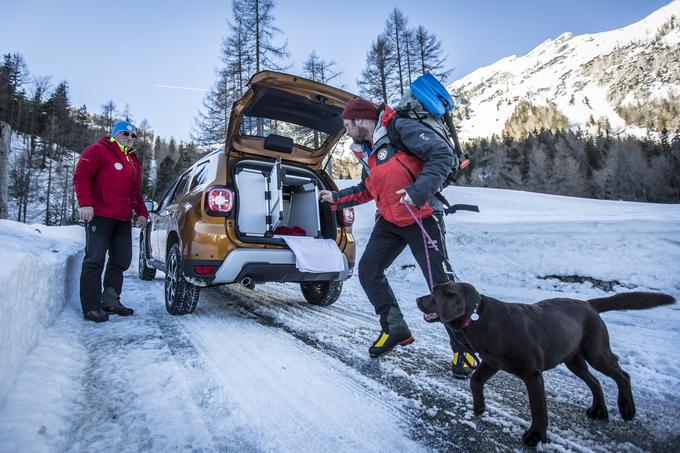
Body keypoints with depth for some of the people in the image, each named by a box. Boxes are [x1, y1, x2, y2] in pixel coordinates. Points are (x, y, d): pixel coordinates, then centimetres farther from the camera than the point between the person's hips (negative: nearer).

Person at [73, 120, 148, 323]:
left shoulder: (134, 161, 23)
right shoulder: (98, 150, 0)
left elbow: (136, 191, 26)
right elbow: (81, 175, -10)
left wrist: (142, 212, 16)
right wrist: (85, 203, -19)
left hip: (123, 219, 8)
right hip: (99, 216, -8)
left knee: (121, 260, 9)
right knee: (95, 260, -7)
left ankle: (110, 300, 19)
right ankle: (91, 307, -4)